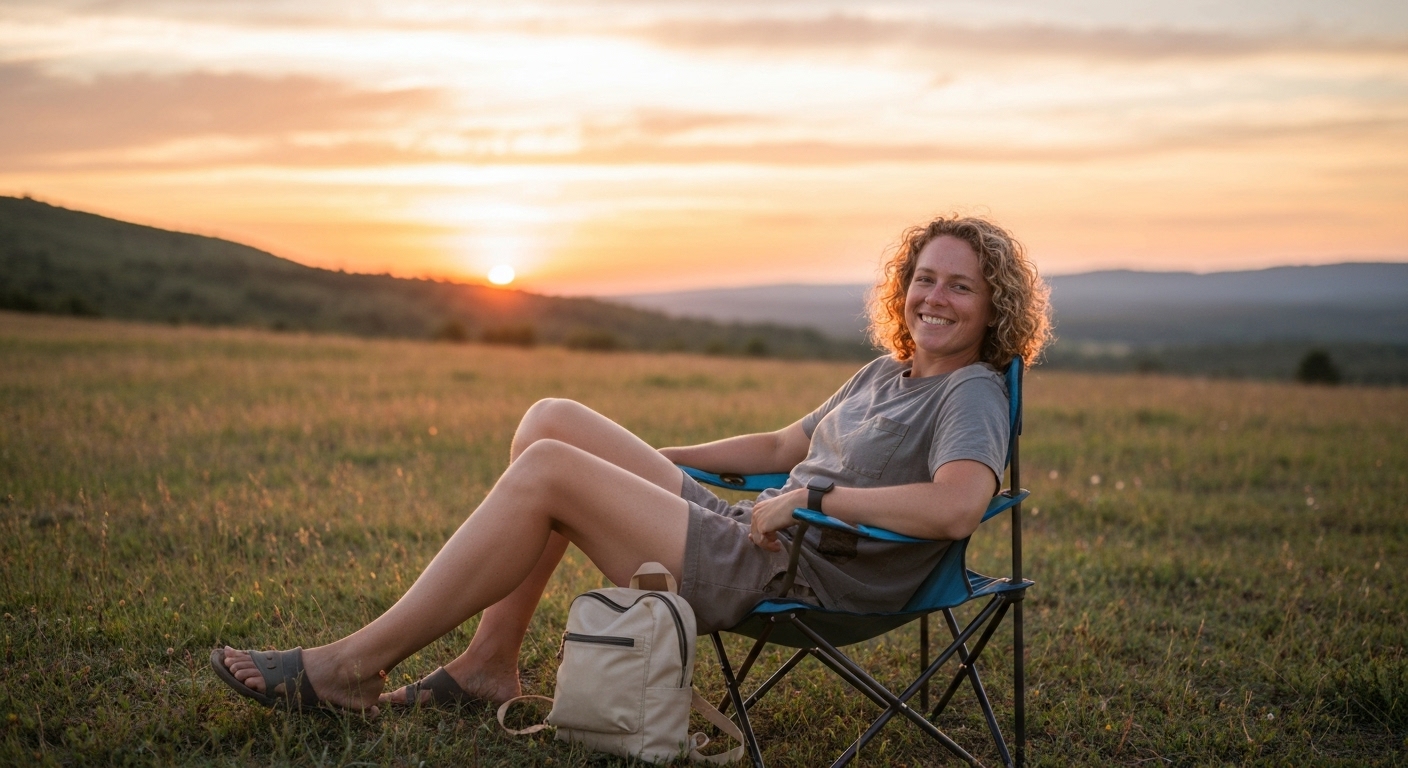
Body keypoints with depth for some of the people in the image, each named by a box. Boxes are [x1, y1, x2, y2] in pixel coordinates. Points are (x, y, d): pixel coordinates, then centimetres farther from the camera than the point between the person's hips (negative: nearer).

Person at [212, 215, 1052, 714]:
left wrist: (813, 496, -23)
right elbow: (782, 445, 29)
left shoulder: (973, 394, -7)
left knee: (547, 470, -19)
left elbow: (958, 505, -28)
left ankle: (356, 664, -10)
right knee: (553, 420, 1)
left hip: (788, 582, -9)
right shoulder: (884, 375, 20)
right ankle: (490, 663, -1)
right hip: (746, 536, 9)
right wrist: (638, 459, 24)